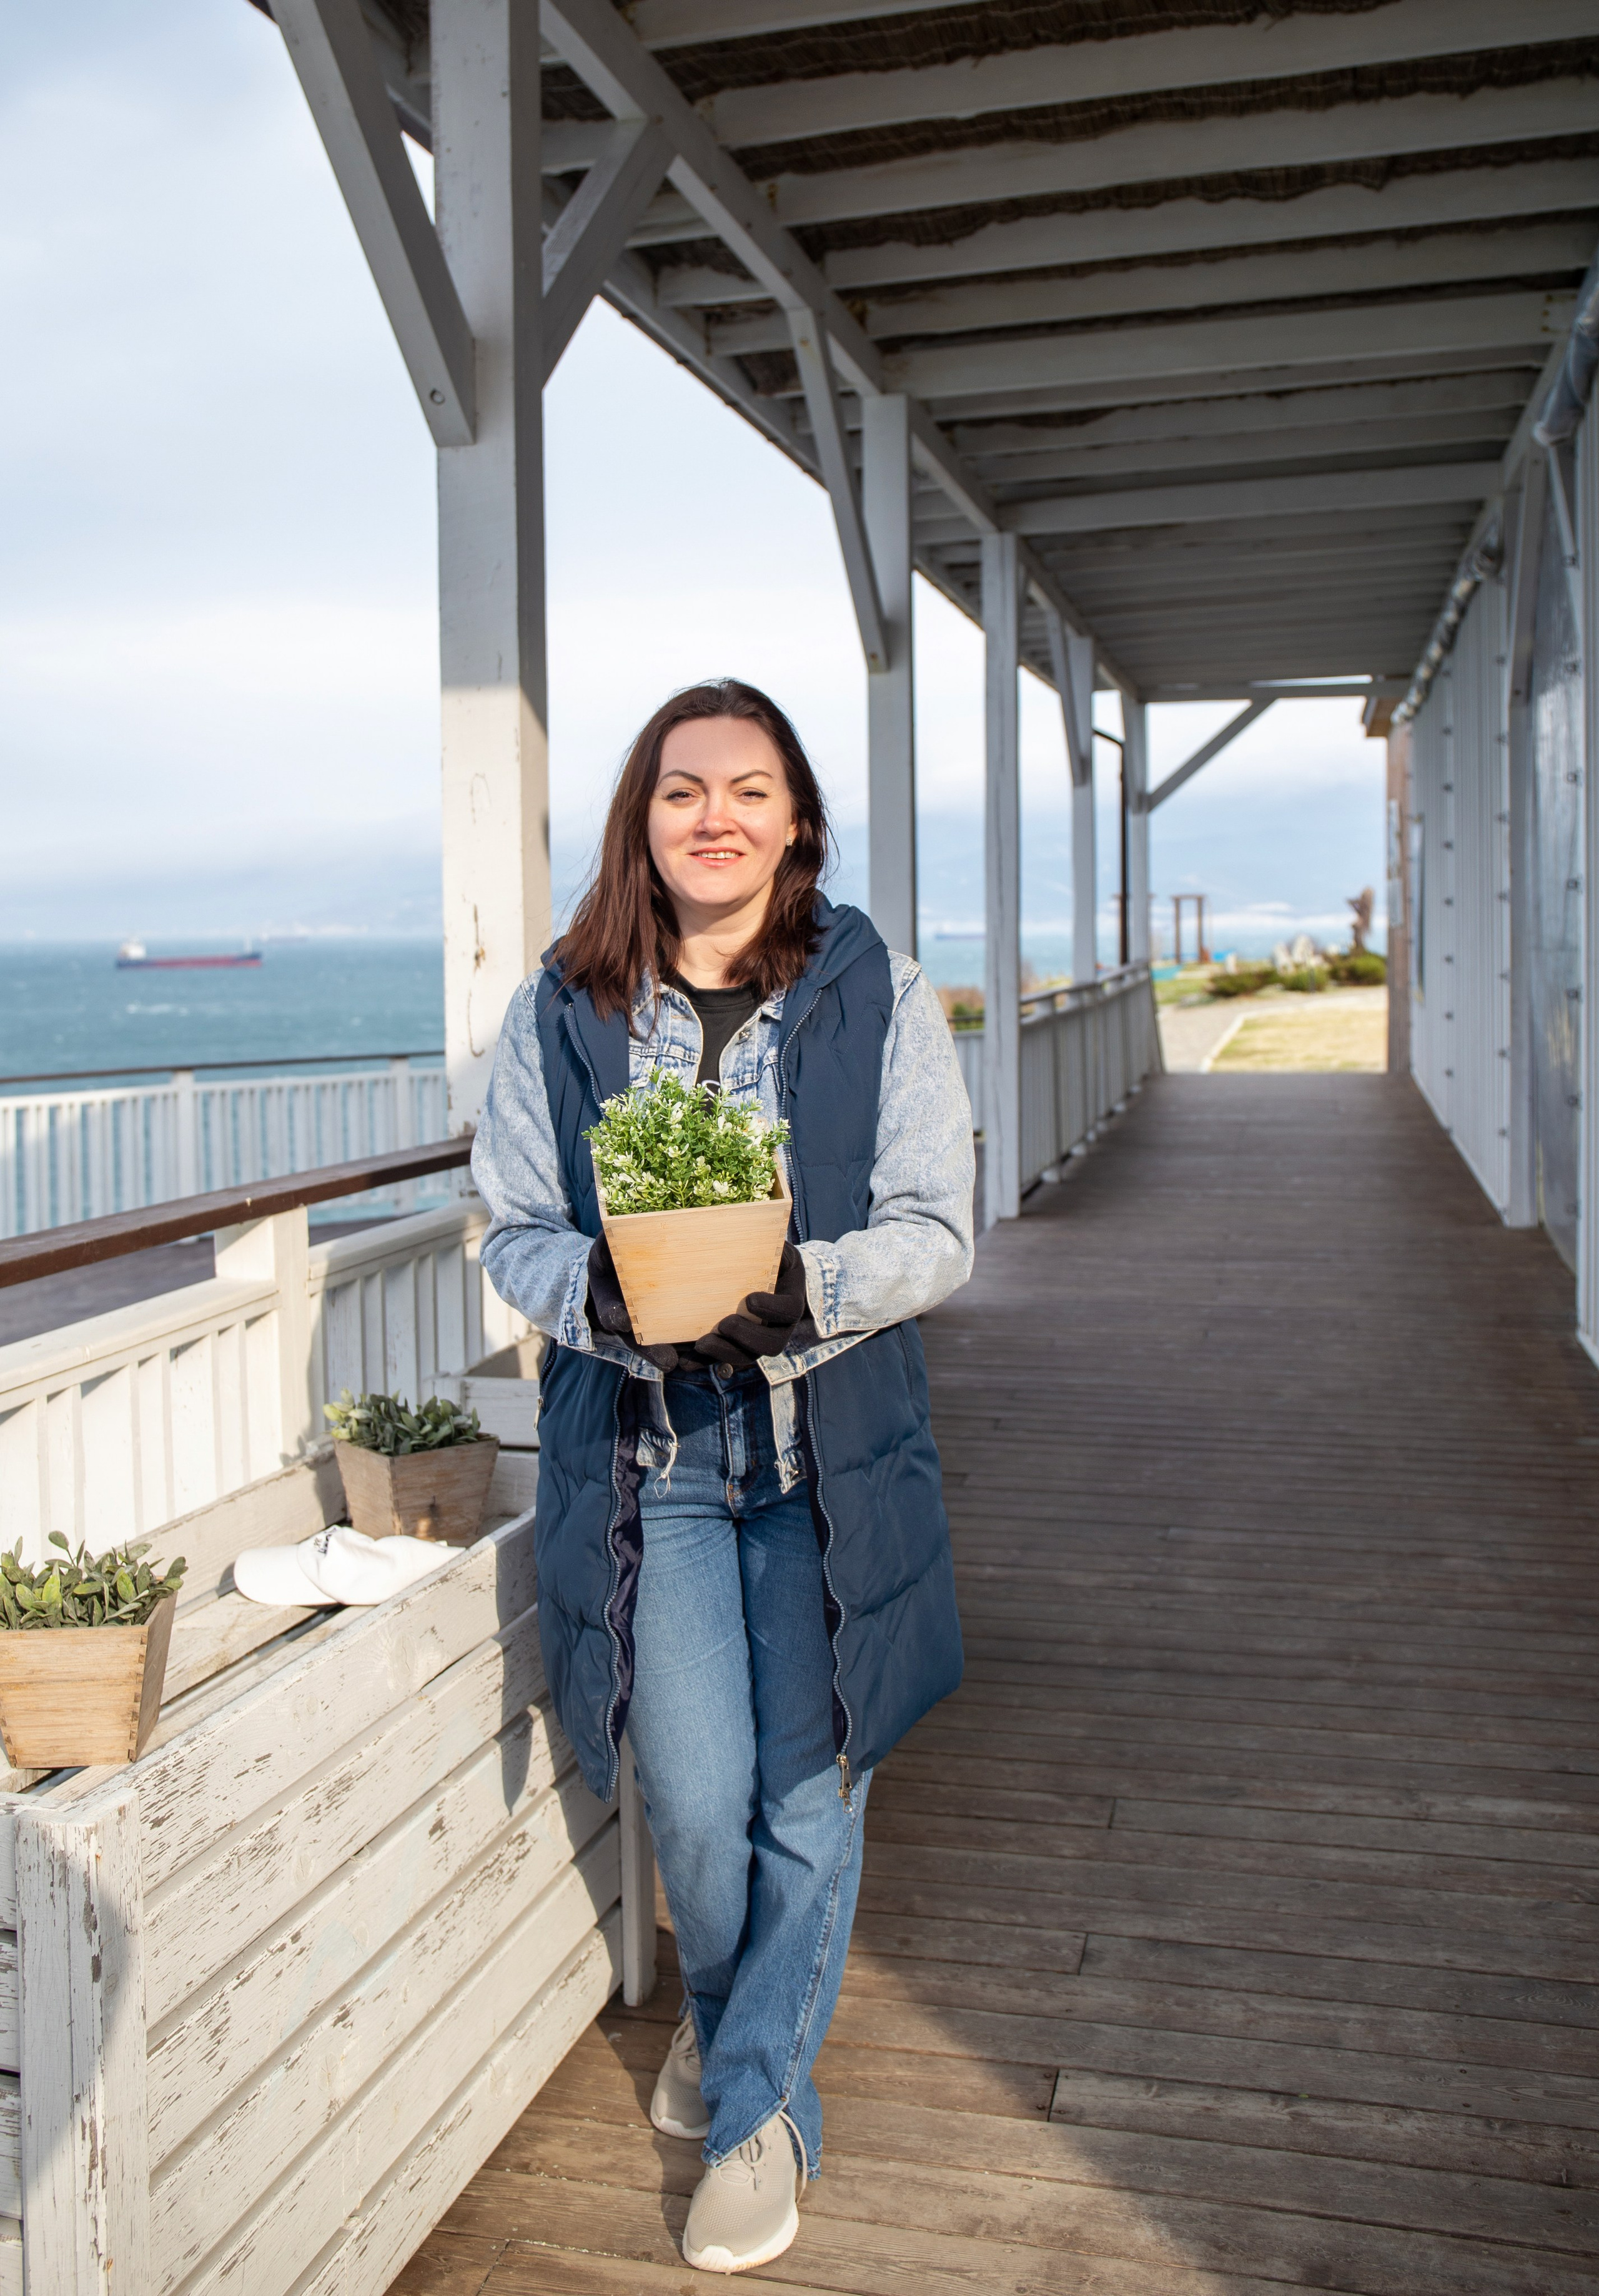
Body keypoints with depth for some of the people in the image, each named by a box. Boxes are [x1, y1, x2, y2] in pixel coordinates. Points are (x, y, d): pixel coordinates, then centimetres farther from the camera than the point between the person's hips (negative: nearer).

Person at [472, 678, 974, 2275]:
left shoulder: (877, 995, -2)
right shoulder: (563, 1010, 1)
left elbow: (936, 1232, -4)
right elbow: (513, 1231, 5)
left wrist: (807, 1290, -22)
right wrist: (600, 1290, -17)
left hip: (830, 1445, 0)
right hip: (647, 1452, 1)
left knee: (807, 1794, 6)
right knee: (694, 1799, 4)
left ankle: (758, 2103, 30)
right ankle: (723, 2013, 39)